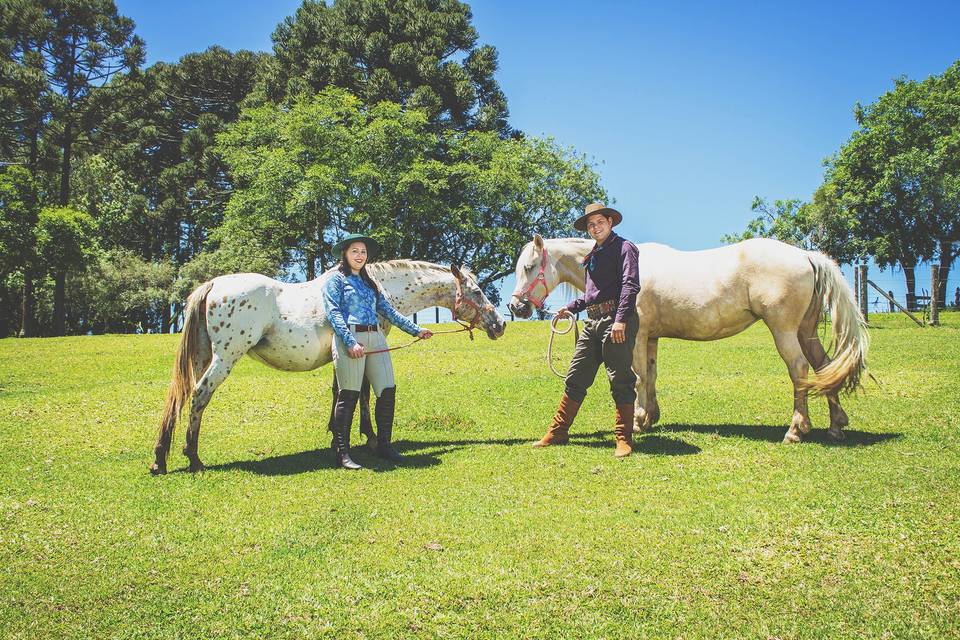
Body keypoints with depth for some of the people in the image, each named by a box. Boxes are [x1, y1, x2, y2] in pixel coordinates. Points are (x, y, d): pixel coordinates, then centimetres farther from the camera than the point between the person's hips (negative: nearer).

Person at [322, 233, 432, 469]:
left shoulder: (369, 282, 24)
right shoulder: (336, 280, 5)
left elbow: (389, 311, 24)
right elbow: (334, 313, -8)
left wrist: (415, 330, 21)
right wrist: (351, 343, -20)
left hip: (376, 339, 6)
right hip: (350, 338, -6)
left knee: (387, 390, 1)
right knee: (349, 395, -6)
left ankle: (384, 445, 13)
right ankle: (341, 452, -1)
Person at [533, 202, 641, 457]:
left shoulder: (624, 247, -2)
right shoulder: (593, 255, 22)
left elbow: (630, 285, -16)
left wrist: (621, 319, -25)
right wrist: (571, 308, 22)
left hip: (615, 320, -8)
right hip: (593, 322, 8)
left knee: (621, 381, -4)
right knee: (575, 379, 9)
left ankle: (624, 439, 3)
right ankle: (557, 433, 16)